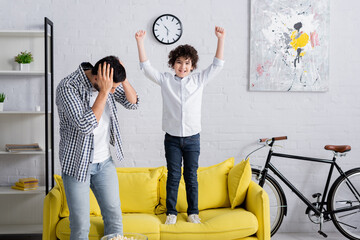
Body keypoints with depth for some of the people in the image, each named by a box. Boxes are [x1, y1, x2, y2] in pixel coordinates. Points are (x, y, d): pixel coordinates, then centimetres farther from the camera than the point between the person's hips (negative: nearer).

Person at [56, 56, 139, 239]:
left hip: (104, 162, 6)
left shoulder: (108, 83, -2)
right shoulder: (67, 87, -23)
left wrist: (123, 80, -15)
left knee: (114, 217, 10)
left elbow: (132, 103, 1)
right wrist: (104, 91, -31)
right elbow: (86, 126, -32)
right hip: (78, 164, -6)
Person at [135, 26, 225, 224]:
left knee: (191, 176, 8)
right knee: (173, 176, 5)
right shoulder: (165, 80, 2)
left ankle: (193, 212, 20)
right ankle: (171, 212, 16)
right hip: (172, 138, 0)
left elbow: (217, 65, 1)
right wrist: (140, 43, -13)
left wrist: (221, 39, -8)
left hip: (192, 138, 0)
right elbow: (146, 67, -3)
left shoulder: (199, 80, 3)